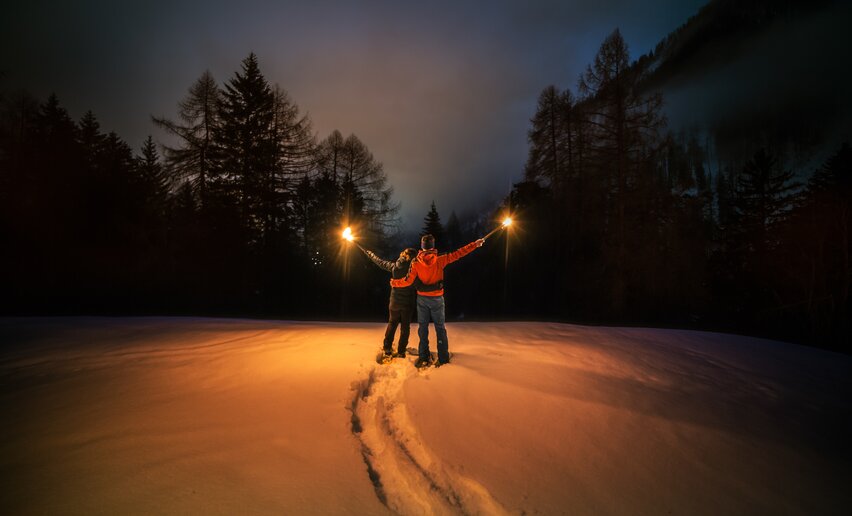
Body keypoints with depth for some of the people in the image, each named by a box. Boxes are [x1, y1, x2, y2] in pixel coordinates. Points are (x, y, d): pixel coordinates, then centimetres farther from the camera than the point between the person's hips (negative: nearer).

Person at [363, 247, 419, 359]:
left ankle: (387, 348, 20)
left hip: (394, 302, 3)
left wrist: (369, 253, 19)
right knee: (405, 327, 10)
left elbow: (379, 262, 6)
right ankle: (401, 351, 13)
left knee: (392, 324, 20)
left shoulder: (394, 266, -6)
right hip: (408, 302, -2)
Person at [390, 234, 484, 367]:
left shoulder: (416, 262, -9)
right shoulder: (440, 260, -11)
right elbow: (457, 254, -9)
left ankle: (424, 357, 14)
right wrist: (475, 244, -2)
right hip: (437, 299, -1)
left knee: (422, 327, 10)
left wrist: (394, 283, 8)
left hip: (422, 298, 1)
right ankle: (443, 358, 11)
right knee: (440, 328, 8)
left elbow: (408, 281, -10)